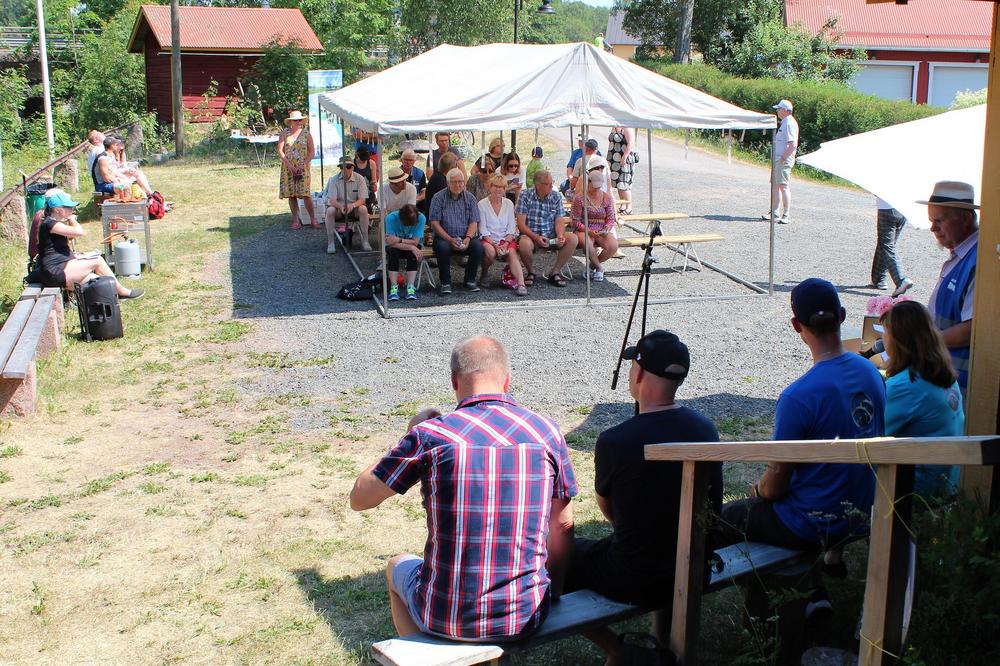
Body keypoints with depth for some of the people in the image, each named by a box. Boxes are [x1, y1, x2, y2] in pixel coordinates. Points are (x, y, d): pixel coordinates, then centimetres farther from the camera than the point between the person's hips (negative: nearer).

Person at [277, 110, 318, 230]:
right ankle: (295, 221, 9)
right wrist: (289, 165, -10)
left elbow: (312, 151, 3)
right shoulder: (284, 133, 4)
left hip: (303, 168, -1)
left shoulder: (306, 133, 4)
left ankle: (313, 219, -2)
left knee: (306, 194, -9)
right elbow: (280, 151, 0)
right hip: (288, 168, 1)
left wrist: (304, 164, -10)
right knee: (291, 195, 2)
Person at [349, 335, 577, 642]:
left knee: (398, 565, 31)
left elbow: (359, 498, 0)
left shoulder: (429, 435, -11)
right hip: (527, 616, 2)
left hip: (447, 617, -2)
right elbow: (563, 525, 5)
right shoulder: (547, 432, -3)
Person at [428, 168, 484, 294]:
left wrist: (467, 239, -18)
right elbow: (434, 223, -6)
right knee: (442, 247, -34)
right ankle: (445, 283, -18)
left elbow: (473, 222, 2)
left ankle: (470, 280, -7)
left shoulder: (470, 198, 8)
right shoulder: (439, 198, 0)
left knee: (478, 246, -27)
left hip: (466, 237, 2)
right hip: (444, 237, -2)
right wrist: (450, 239, -16)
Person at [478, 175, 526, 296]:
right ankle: (484, 274, -3)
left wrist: (506, 243, -11)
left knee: (512, 253, -28)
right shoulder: (482, 204, -1)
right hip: (488, 240, -2)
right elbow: (483, 230, -6)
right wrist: (495, 245, -17)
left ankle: (521, 284, -44)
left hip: (506, 239, 2)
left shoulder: (509, 204, 9)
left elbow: (511, 228, 6)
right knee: (490, 251, -34)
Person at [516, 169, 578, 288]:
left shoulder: (556, 197, 4)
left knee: (573, 238, -21)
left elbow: (559, 221, 1)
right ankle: (530, 272, -5)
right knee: (524, 244, -38)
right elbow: (521, 224, -11)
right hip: (530, 235, -4)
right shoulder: (526, 196, -6)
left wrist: (560, 236, -20)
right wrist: (536, 237, -24)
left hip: (551, 237, 4)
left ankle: (555, 272, -5)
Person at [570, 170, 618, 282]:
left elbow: (611, 219, 10)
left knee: (613, 246, -28)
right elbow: (575, 221, -5)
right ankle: (599, 267, -12)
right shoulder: (579, 198, -3)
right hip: (584, 231, -3)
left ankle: (593, 264, 0)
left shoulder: (607, 198, 10)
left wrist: (607, 229, -13)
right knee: (587, 243, -40)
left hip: (602, 232, 3)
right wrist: (589, 231, -20)